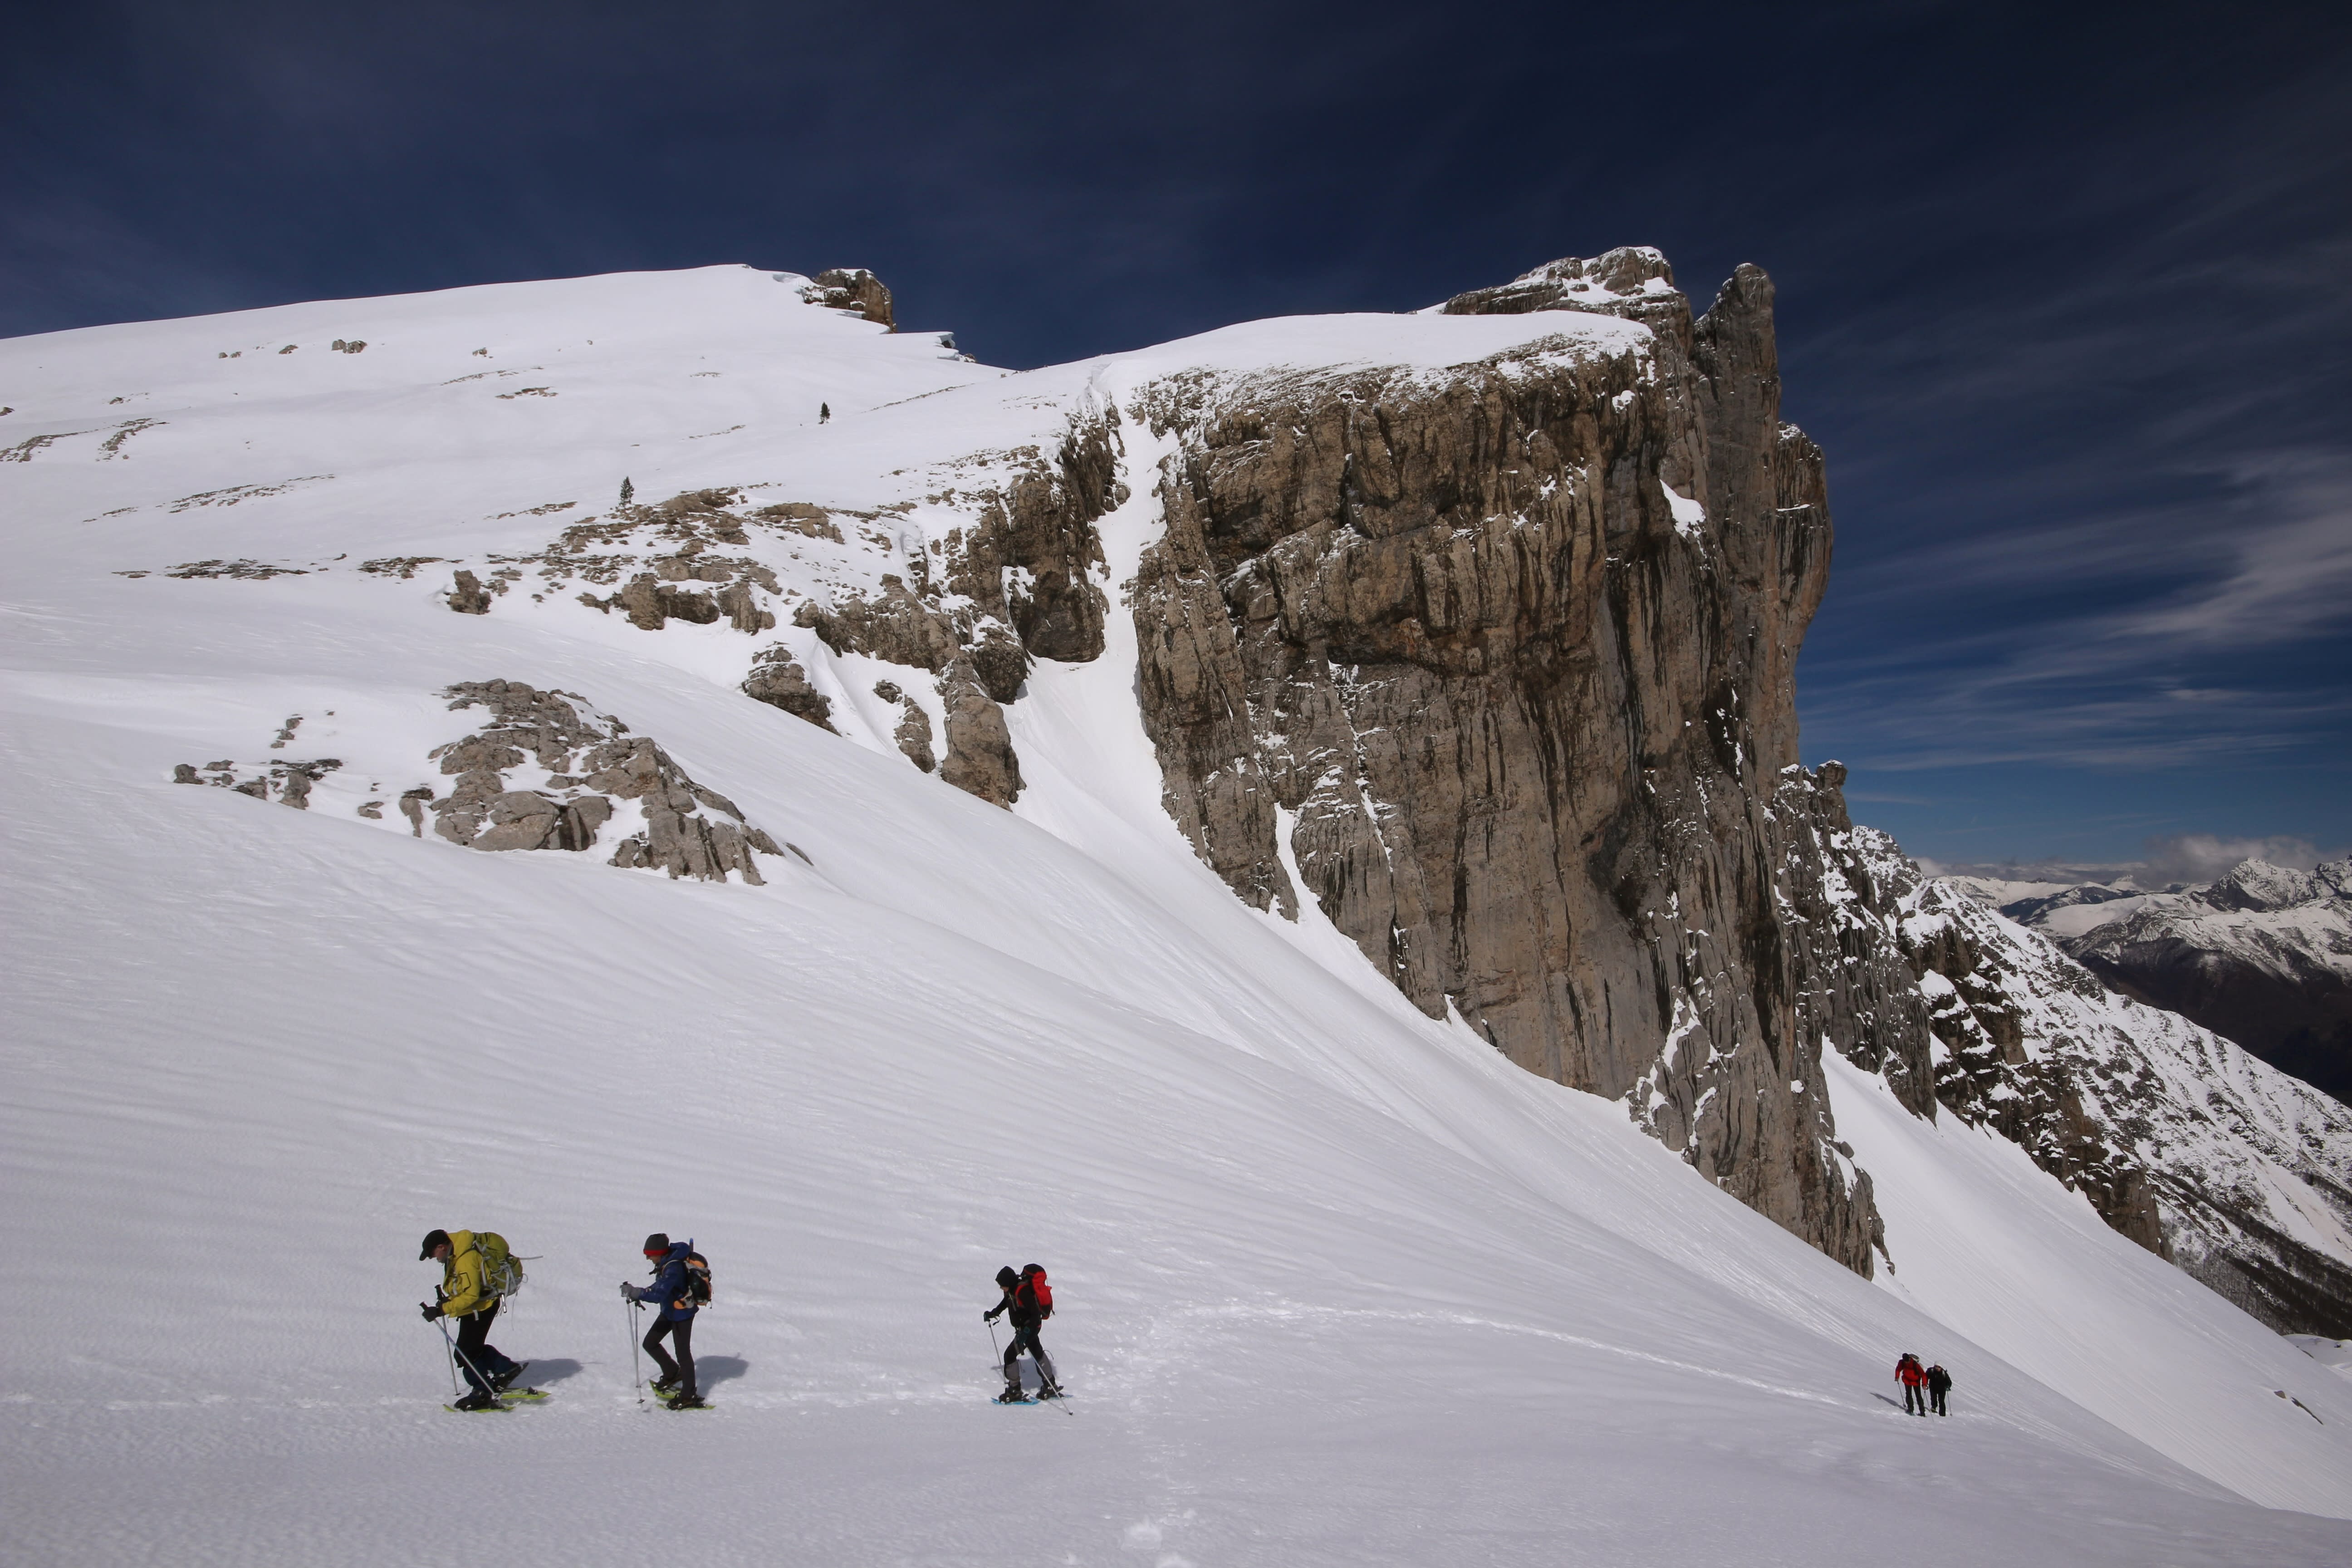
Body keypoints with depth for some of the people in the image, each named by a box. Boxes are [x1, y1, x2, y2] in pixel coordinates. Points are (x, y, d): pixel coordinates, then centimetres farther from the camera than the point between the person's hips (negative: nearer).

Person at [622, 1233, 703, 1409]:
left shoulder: (673, 1269, -32)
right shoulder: (667, 1262, -3)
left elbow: (659, 1295, -39)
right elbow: (661, 1286, 14)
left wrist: (635, 1292, -36)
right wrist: (638, 1293, 7)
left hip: (682, 1314, -9)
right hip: (669, 1311, 9)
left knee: (683, 1353, 0)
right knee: (650, 1343, 14)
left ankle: (689, 1397, 12)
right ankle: (673, 1373, 33)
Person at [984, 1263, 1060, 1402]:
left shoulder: (1023, 1291, -33)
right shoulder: (1012, 1287, -6)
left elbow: (1036, 1314, -31)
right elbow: (1006, 1302, 18)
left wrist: (1026, 1332, -37)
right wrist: (993, 1313, 13)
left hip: (1030, 1327, -10)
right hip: (1025, 1328, 10)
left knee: (1010, 1354, -9)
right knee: (1037, 1352, 21)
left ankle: (1014, 1391, 5)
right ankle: (1050, 1387, 36)